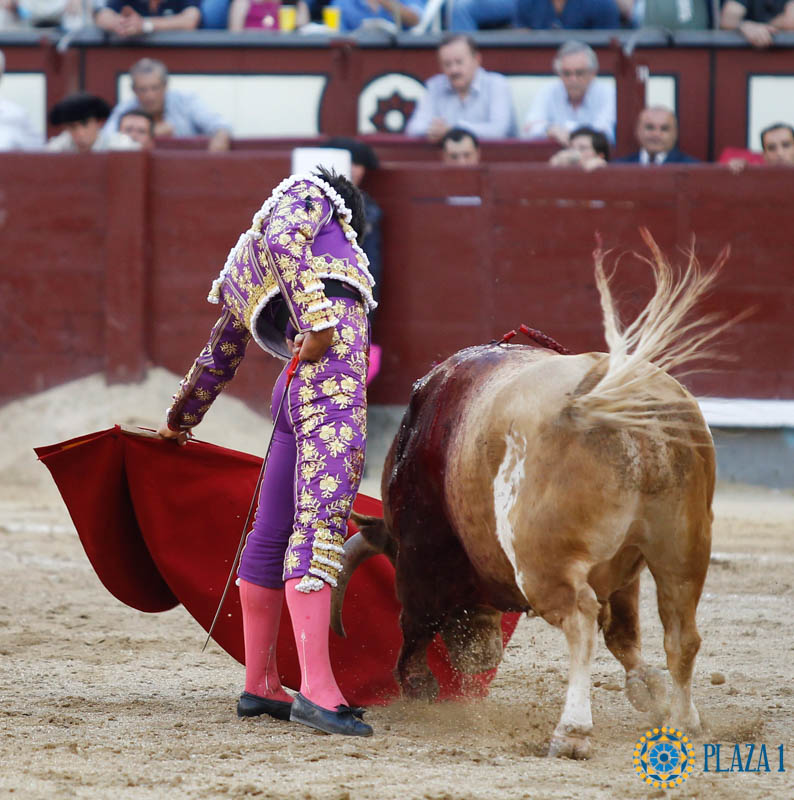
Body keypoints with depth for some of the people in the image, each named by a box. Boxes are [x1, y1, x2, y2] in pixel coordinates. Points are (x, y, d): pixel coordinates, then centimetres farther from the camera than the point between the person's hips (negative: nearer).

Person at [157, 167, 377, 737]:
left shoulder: (244, 278, 32)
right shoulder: (307, 195, 13)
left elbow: (217, 361, 43)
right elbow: (282, 240, -11)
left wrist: (180, 422, 57)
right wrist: (317, 318, -22)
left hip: (298, 391, 9)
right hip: (334, 371, -9)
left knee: (274, 531, 15)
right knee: (321, 523, -16)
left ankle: (260, 686, 25)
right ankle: (317, 690, -26)